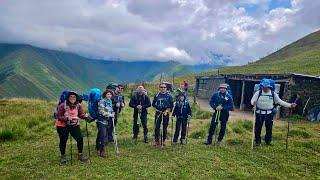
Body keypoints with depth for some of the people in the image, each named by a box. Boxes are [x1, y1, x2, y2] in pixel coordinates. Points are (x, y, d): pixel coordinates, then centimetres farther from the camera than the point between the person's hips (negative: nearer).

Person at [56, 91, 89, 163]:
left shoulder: (78, 105, -7)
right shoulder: (62, 105, -17)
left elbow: (81, 114, -7)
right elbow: (59, 117, -16)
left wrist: (85, 116, -29)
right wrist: (66, 118, -32)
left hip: (74, 125, 3)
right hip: (62, 126, -3)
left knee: (80, 138, -4)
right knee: (63, 140, 8)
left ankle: (80, 155, 14)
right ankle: (63, 156, 30)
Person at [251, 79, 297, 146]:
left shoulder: (273, 94, -1)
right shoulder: (258, 93, -6)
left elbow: (280, 101, 3)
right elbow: (253, 100, -11)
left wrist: (290, 105, -2)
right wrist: (253, 103, -35)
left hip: (269, 113, 2)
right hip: (259, 113, -1)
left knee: (269, 127, 11)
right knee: (258, 127, 4)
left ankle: (268, 141, 28)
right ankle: (257, 141, 17)